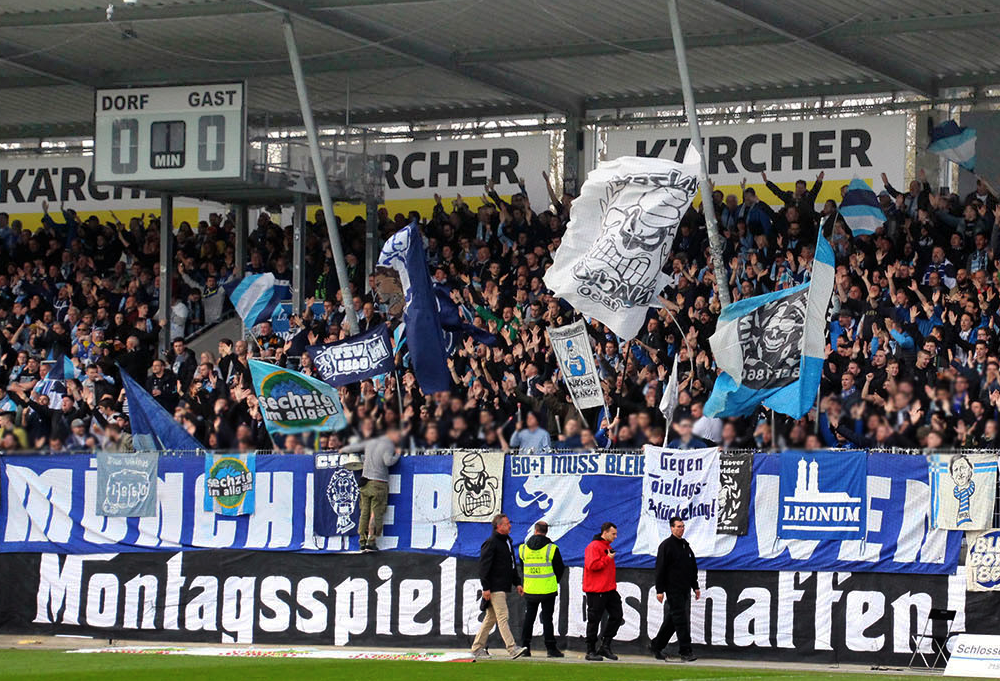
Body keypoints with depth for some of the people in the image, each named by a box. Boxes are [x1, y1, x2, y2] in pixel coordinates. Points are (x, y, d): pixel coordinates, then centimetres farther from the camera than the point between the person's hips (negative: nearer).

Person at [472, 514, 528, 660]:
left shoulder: (507, 542, 17)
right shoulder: (491, 543, -11)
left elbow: (512, 565, 27)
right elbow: (484, 566, -15)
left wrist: (517, 583, 20)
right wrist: (486, 587, -20)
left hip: (503, 587, 9)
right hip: (494, 588, -9)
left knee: (491, 618, 12)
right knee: (503, 617, -14)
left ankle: (477, 648, 18)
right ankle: (512, 648, -20)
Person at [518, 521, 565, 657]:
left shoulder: (523, 548, 2)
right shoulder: (551, 548, -9)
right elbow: (560, 568, -1)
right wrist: (555, 581, 18)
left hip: (529, 590, 3)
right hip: (548, 590, -2)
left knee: (528, 619, 11)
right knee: (547, 619, 2)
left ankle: (525, 647, 11)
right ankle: (551, 648, 2)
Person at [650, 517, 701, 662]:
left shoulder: (686, 545, 16)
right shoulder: (666, 545, -7)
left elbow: (693, 567, 23)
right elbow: (660, 569, -10)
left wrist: (695, 587, 18)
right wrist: (660, 590, -15)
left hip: (685, 590, 8)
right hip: (673, 589, -8)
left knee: (672, 620, 11)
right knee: (680, 619, -11)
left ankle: (656, 645, 23)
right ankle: (685, 651, -11)